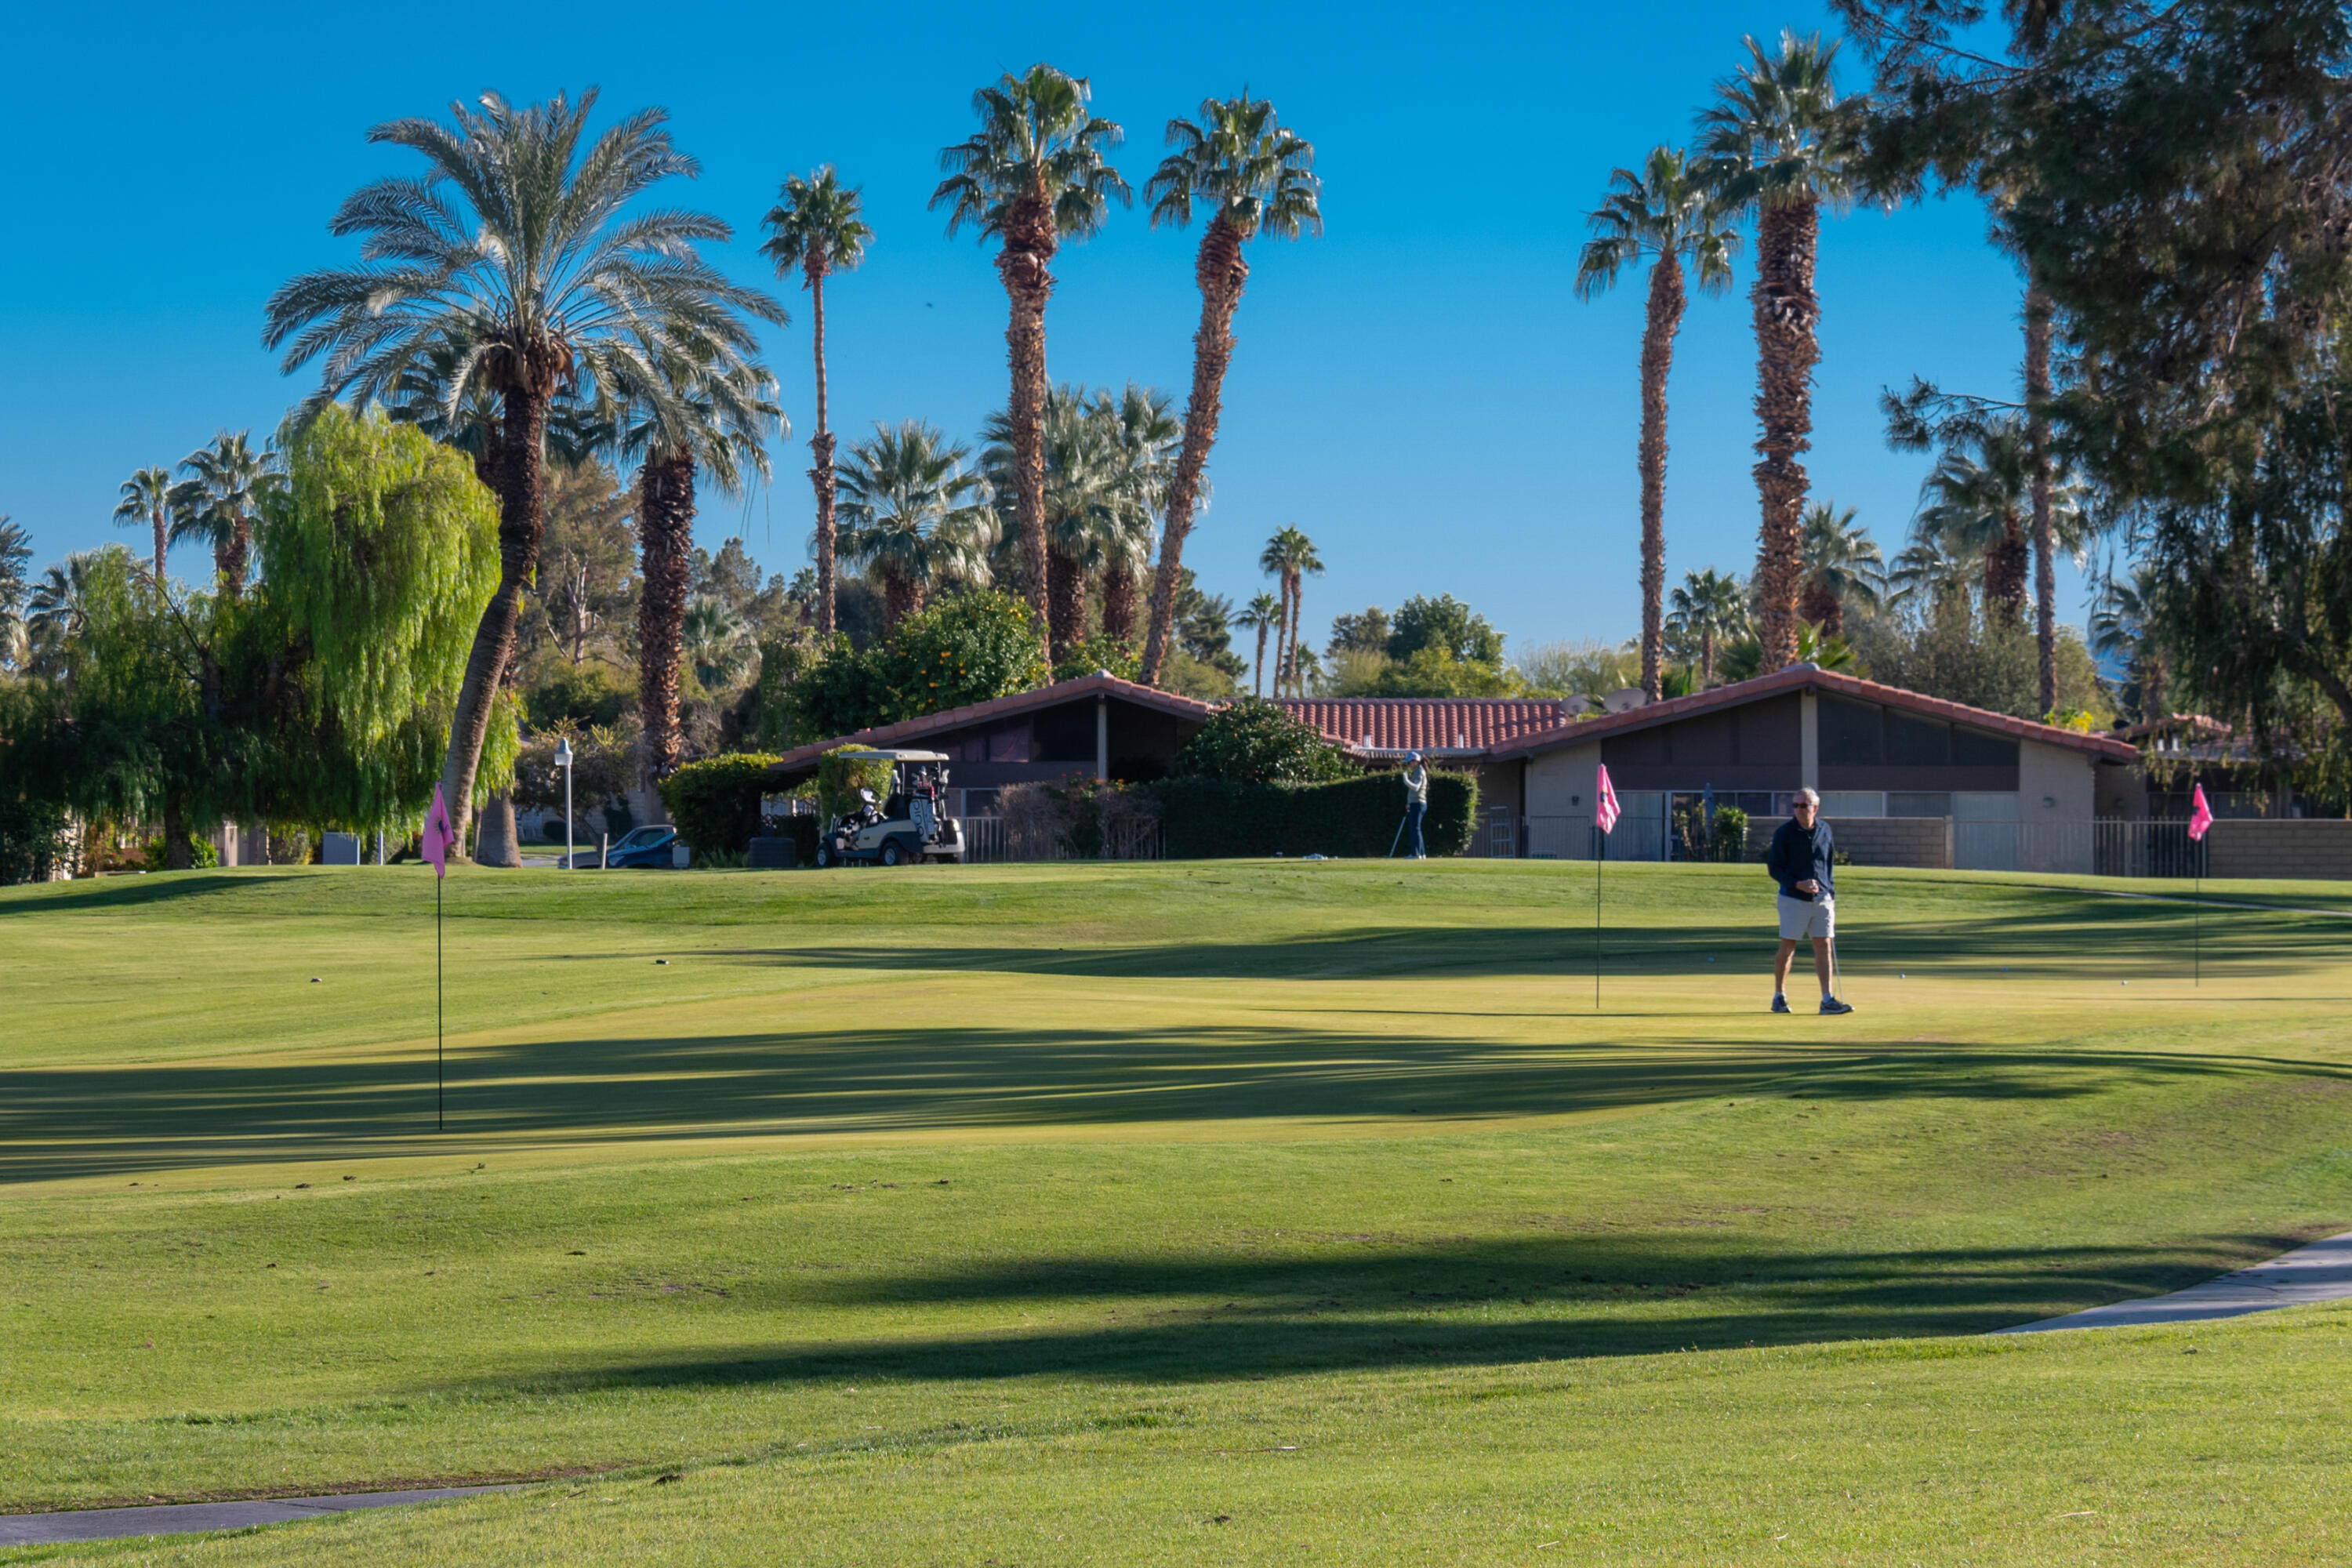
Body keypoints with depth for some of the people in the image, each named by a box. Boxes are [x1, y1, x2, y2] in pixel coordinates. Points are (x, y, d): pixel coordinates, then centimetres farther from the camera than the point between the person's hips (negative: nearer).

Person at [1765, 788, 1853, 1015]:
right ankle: (1779, 996, 14)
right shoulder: (1783, 833, -5)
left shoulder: (1825, 831, 7)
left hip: (1822, 900, 3)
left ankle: (1827, 1000, -3)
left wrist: (1832, 894, 12)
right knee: (1787, 949, 0)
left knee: (1824, 947, -2)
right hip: (1793, 899, -3)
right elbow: (1774, 867, -5)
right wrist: (1798, 884, -18)